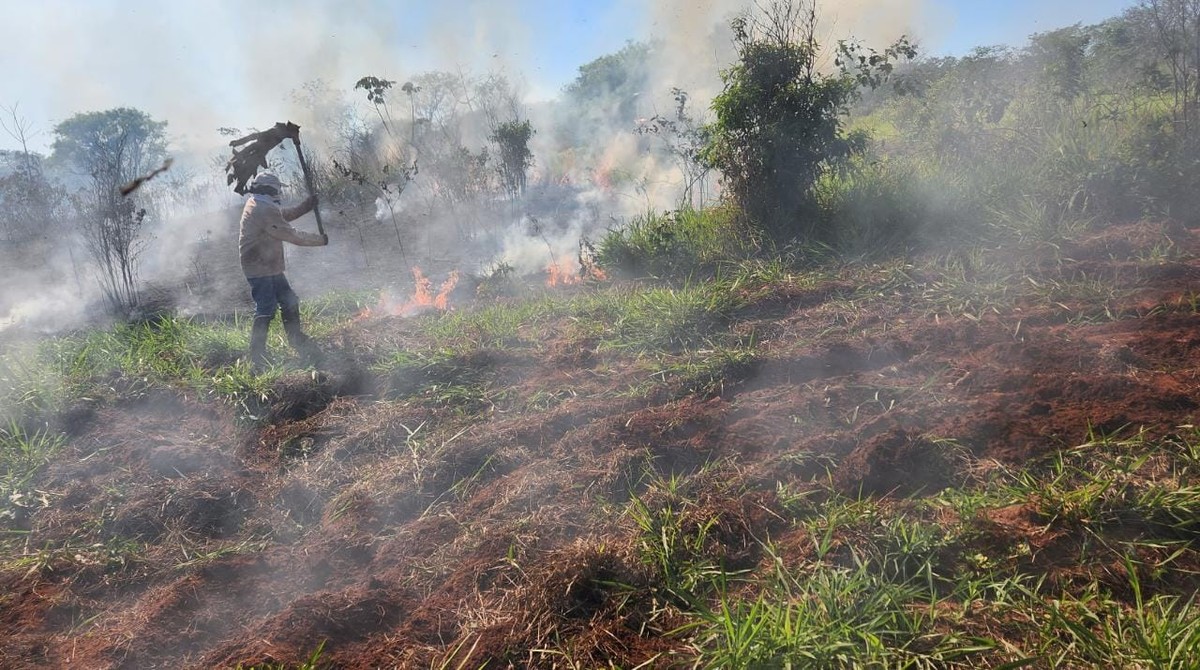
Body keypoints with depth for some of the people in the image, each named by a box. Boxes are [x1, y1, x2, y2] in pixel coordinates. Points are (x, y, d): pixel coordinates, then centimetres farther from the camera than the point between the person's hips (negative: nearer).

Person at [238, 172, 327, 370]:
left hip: (271, 268, 10)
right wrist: (320, 240, -7)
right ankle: (257, 360, -7)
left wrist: (307, 205, 8)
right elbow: (291, 235, -18)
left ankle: (297, 341, 31)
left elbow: (286, 214, 20)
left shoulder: (256, 205, 10)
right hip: (261, 270, -10)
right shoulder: (264, 211, -20)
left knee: (289, 302, 17)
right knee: (265, 312, -9)